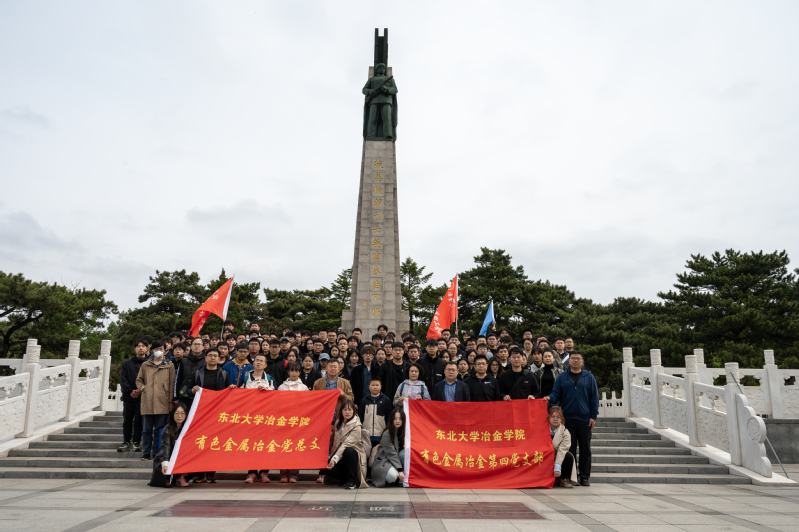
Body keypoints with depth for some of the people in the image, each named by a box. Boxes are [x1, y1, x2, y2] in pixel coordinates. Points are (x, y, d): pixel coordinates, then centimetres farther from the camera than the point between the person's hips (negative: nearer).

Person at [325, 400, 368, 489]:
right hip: (340, 454, 5)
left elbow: (347, 444, -27)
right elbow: (335, 442, 10)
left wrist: (335, 459, -36)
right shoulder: (338, 423, 6)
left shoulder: (356, 426, -16)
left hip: (354, 453, -5)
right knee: (330, 469, -23)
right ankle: (346, 479, 9)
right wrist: (331, 457, -2)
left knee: (348, 451, -39)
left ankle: (352, 481, -21)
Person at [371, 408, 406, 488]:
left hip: (396, 459, 6)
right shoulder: (387, 434, -18)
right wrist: (399, 471, -29)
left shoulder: (404, 432, 1)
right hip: (384, 461, -6)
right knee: (393, 475, -37)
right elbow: (391, 454, -22)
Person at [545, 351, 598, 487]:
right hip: (568, 418, 0)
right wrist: (549, 398, -16)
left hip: (584, 419, 0)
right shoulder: (562, 377, 8)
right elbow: (556, 394, 6)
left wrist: (593, 416, -1)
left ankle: (585, 476, 16)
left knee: (585, 448, 6)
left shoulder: (589, 377, 7)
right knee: (569, 448, 4)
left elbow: (594, 397, 6)